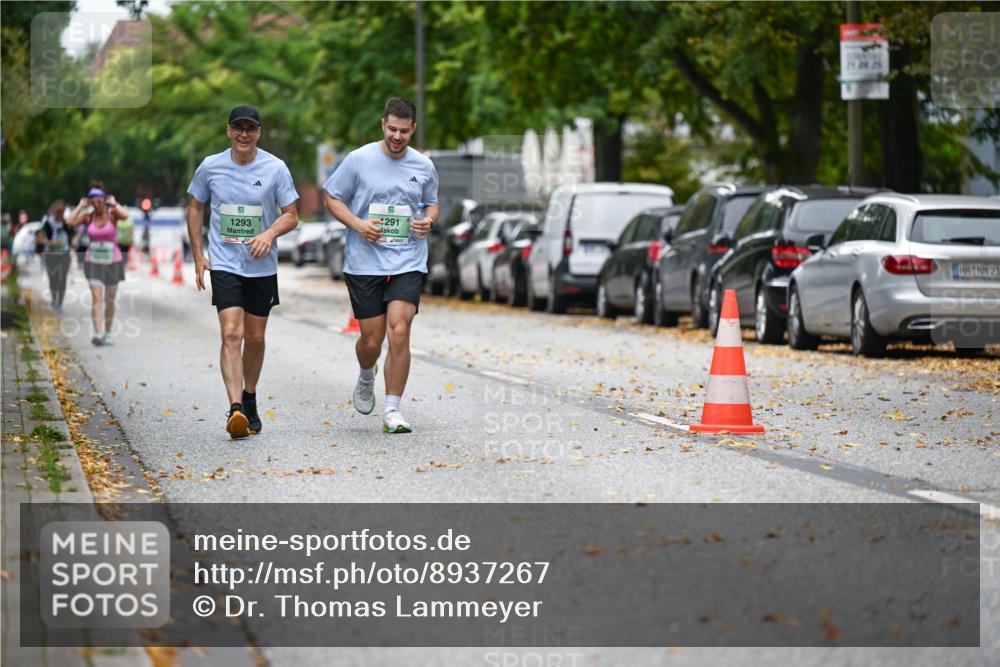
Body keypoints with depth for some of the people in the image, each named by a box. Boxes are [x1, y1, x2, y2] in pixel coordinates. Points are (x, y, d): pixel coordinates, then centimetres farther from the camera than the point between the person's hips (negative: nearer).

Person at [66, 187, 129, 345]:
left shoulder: (112, 214, -4)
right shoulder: (88, 216, 1)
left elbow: (125, 215, -26)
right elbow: (70, 222, -15)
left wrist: (113, 203, -12)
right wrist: (81, 206, -7)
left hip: (113, 262, 0)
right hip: (93, 262, 0)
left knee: (110, 300, 9)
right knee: (97, 297, -15)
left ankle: (107, 334, 25)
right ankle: (97, 334, -26)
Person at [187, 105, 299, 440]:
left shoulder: (275, 168, -4)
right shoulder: (210, 166, -1)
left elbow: (291, 215, 2)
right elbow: (195, 208, 12)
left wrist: (270, 234, -18)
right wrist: (198, 255, 7)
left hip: (262, 266, 1)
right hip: (223, 263, -1)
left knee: (255, 338, 10)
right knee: (231, 334, -16)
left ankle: (250, 400, 32)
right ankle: (235, 408, -23)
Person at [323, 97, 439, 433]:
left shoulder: (423, 166, 6)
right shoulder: (359, 160, -3)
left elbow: (431, 203, 21)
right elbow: (331, 197, 4)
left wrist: (428, 221, -2)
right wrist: (357, 224, -11)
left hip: (408, 263, 1)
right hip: (364, 263, -1)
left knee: (399, 331, -14)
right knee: (371, 339, 2)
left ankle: (392, 410, -5)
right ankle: (366, 379, 39)